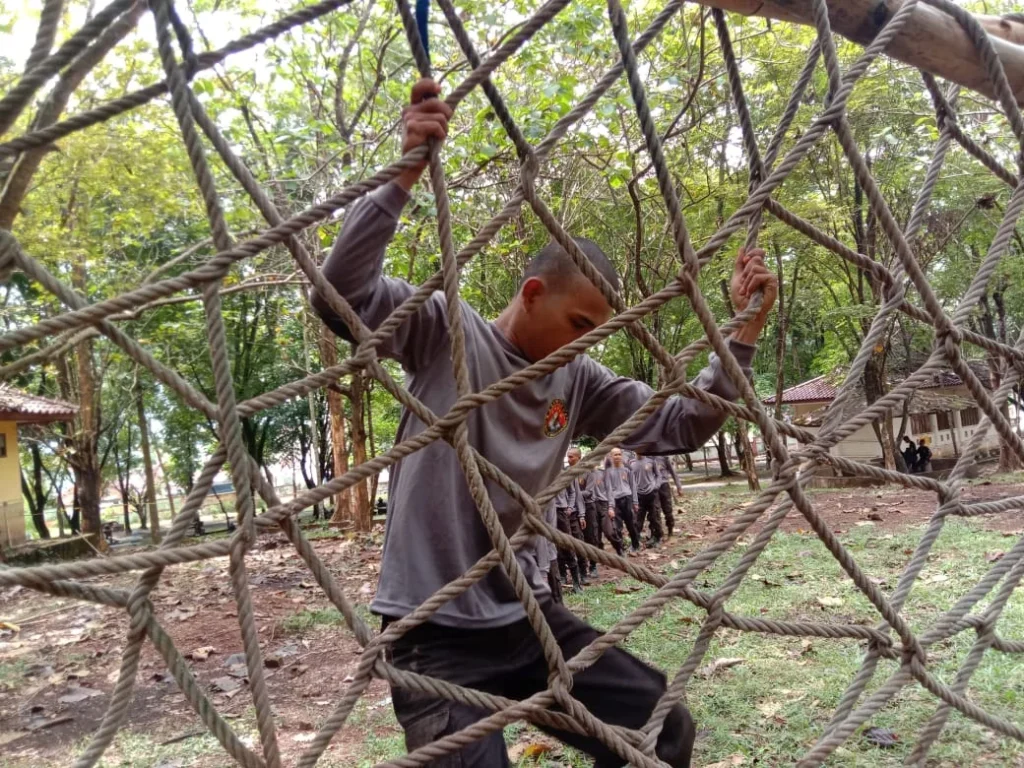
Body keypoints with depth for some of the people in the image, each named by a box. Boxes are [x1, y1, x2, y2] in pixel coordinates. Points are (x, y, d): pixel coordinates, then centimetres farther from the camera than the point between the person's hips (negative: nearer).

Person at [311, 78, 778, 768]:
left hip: (528, 616, 6)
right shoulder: (444, 332, -8)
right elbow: (341, 293, -22)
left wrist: (743, 330, -1)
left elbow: (678, 427, 6)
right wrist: (406, 174, -31)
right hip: (433, 630, -5)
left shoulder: (578, 380, 5)